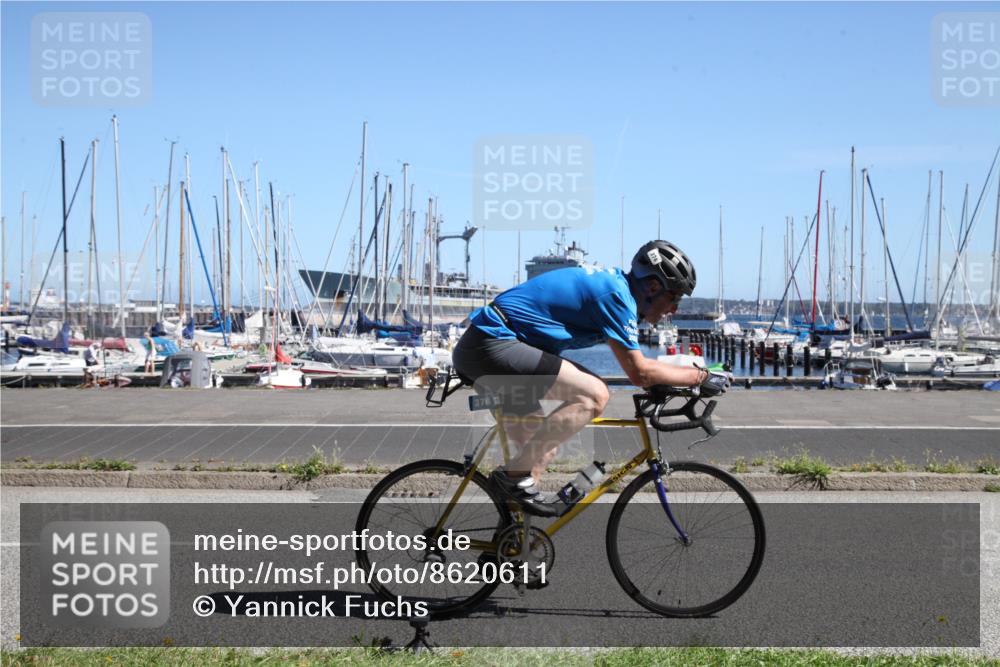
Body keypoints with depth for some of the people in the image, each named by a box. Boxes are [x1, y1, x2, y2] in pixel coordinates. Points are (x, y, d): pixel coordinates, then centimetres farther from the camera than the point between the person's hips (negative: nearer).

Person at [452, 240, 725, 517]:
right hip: (493, 346, -10)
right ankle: (516, 475, -13)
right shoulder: (616, 295, -12)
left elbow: (637, 363, 29)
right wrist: (700, 375, -4)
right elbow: (639, 372, -13)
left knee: (543, 446, 18)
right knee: (594, 395, -19)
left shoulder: (614, 281, 17)